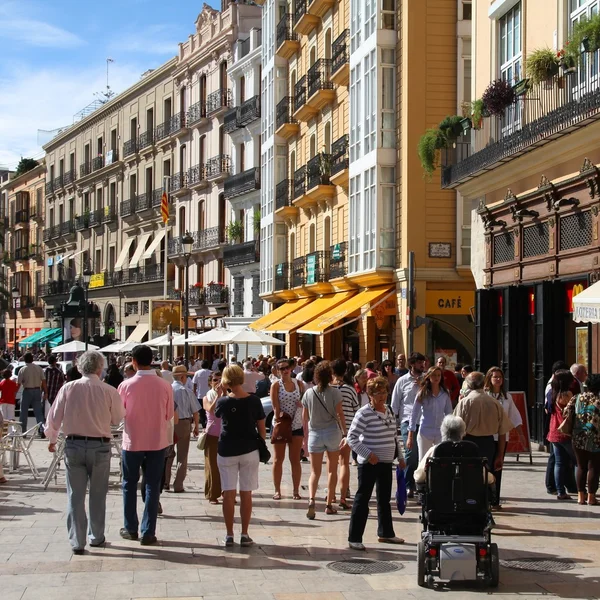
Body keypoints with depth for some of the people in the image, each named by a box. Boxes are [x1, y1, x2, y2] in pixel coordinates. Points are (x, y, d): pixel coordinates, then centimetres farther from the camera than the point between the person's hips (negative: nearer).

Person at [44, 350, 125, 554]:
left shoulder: (68, 388, -6)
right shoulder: (109, 391, -9)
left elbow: (54, 417, 0)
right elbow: (118, 418, 2)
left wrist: (52, 439, 16)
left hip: (74, 445, 0)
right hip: (100, 447, 0)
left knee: (75, 495, 6)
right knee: (97, 495, 15)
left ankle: (77, 541, 6)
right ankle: (96, 537, 25)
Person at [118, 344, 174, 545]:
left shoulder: (126, 385, -12)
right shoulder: (164, 386, -9)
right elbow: (170, 414, 2)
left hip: (133, 441, -1)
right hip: (157, 441, 1)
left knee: (130, 484, 16)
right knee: (152, 486, 7)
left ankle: (130, 528, 22)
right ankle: (148, 532, 6)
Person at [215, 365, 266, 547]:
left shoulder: (223, 401, -8)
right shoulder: (254, 401, -7)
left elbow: (216, 413, 13)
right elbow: (261, 428, -1)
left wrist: (221, 394, 11)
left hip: (227, 451, -1)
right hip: (249, 450, 1)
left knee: (228, 493, 5)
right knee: (246, 494, 7)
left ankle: (229, 535, 7)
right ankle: (245, 535, 9)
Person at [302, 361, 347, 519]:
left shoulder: (308, 393, 1)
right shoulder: (335, 392, -6)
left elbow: (305, 417, 5)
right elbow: (340, 415, -10)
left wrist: (305, 437, 14)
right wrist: (345, 433, -6)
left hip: (314, 433, 1)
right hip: (333, 432, -1)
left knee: (315, 472, 4)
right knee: (332, 470, 12)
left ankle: (311, 500, -20)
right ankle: (329, 505, 14)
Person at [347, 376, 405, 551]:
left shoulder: (388, 411, 9)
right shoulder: (364, 413, -15)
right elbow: (352, 438, -17)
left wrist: (400, 457, 17)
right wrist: (368, 454, -22)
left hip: (386, 462, 8)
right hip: (369, 464, -8)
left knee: (384, 499, 17)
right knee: (362, 500, -3)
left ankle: (385, 533, 31)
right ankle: (354, 538, 1)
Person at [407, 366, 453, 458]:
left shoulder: (445, 394, 4)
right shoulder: (423, 394, -2)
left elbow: (449, 414, 9)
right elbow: (414, 415, 0)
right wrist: (410, 436, -3)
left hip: (441, 433, 2)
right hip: (425, 432, -2)